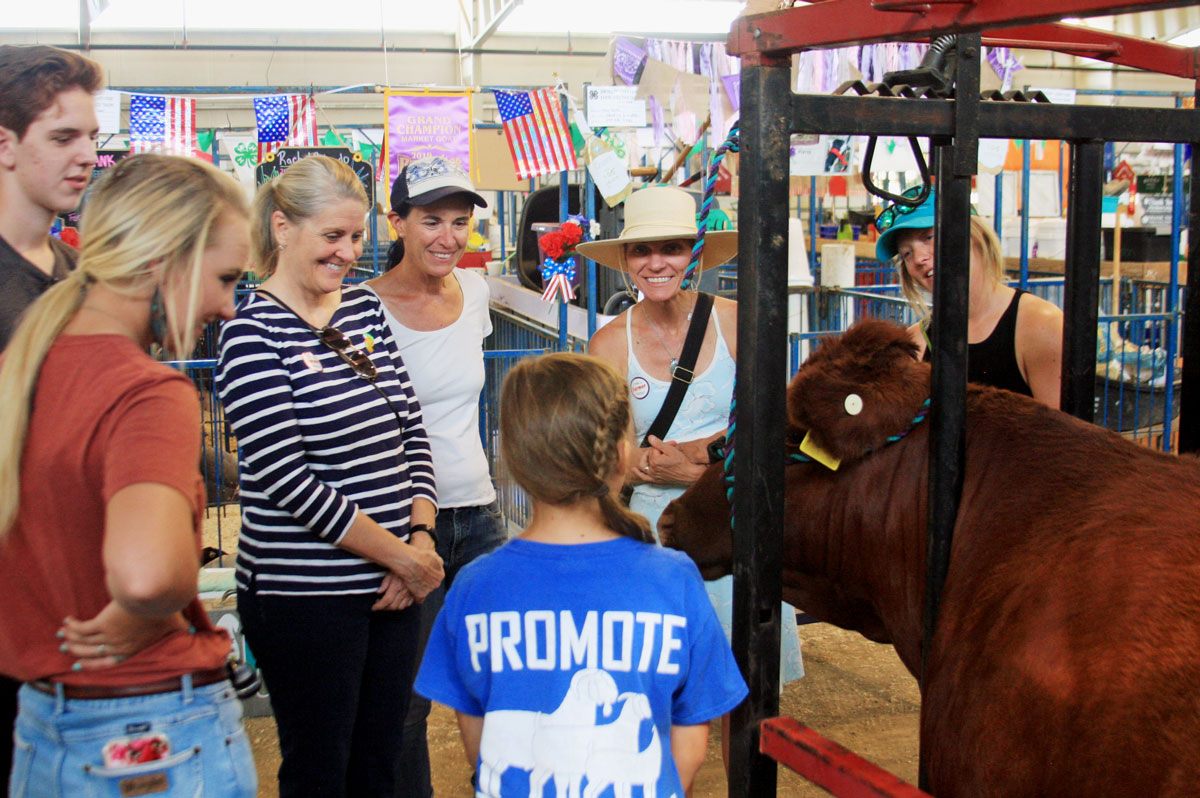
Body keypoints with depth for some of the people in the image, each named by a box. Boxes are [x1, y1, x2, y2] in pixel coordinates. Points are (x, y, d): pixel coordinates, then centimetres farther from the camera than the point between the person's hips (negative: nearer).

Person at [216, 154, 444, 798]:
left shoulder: (365, 309, 10)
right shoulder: (254, 334, -11)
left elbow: (410, 431, 11)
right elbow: (286, 478, -17)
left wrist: (422, 537, -4)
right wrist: (404, 557, -13)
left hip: (389, 587, 6)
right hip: (304, 594, -6)